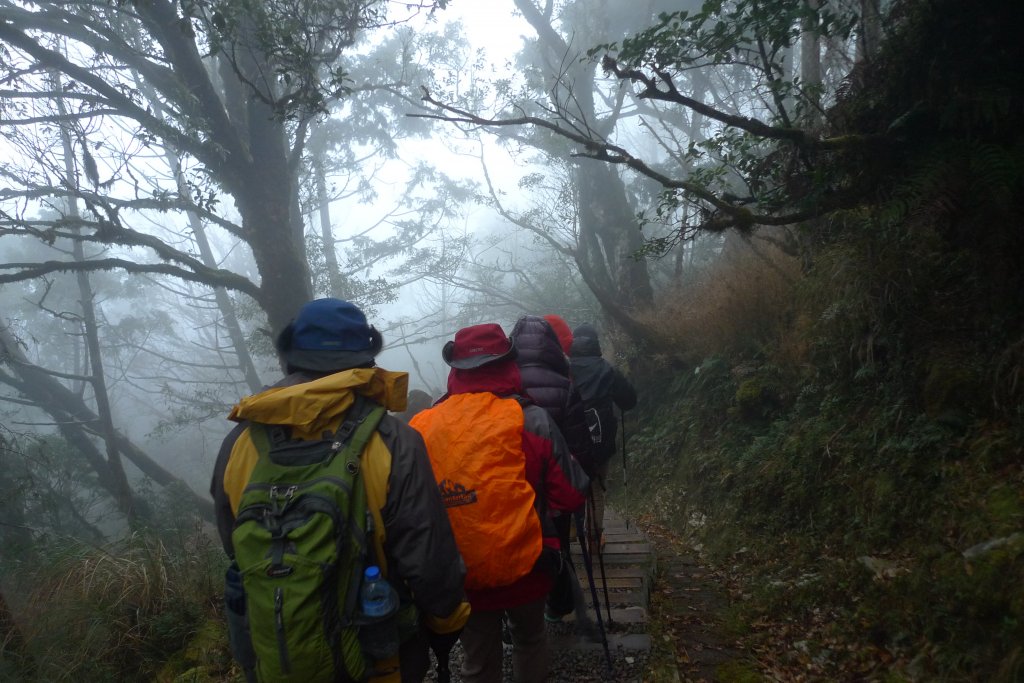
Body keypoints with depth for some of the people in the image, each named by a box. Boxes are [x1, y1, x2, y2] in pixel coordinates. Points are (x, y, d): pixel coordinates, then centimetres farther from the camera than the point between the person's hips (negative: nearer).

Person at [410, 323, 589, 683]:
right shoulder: (530, 420, -15)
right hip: (523, 568, -1)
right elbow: (571, 496, -10)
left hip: (460, 575, 1)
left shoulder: (421, 428, -9)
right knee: (529, 641, 26)